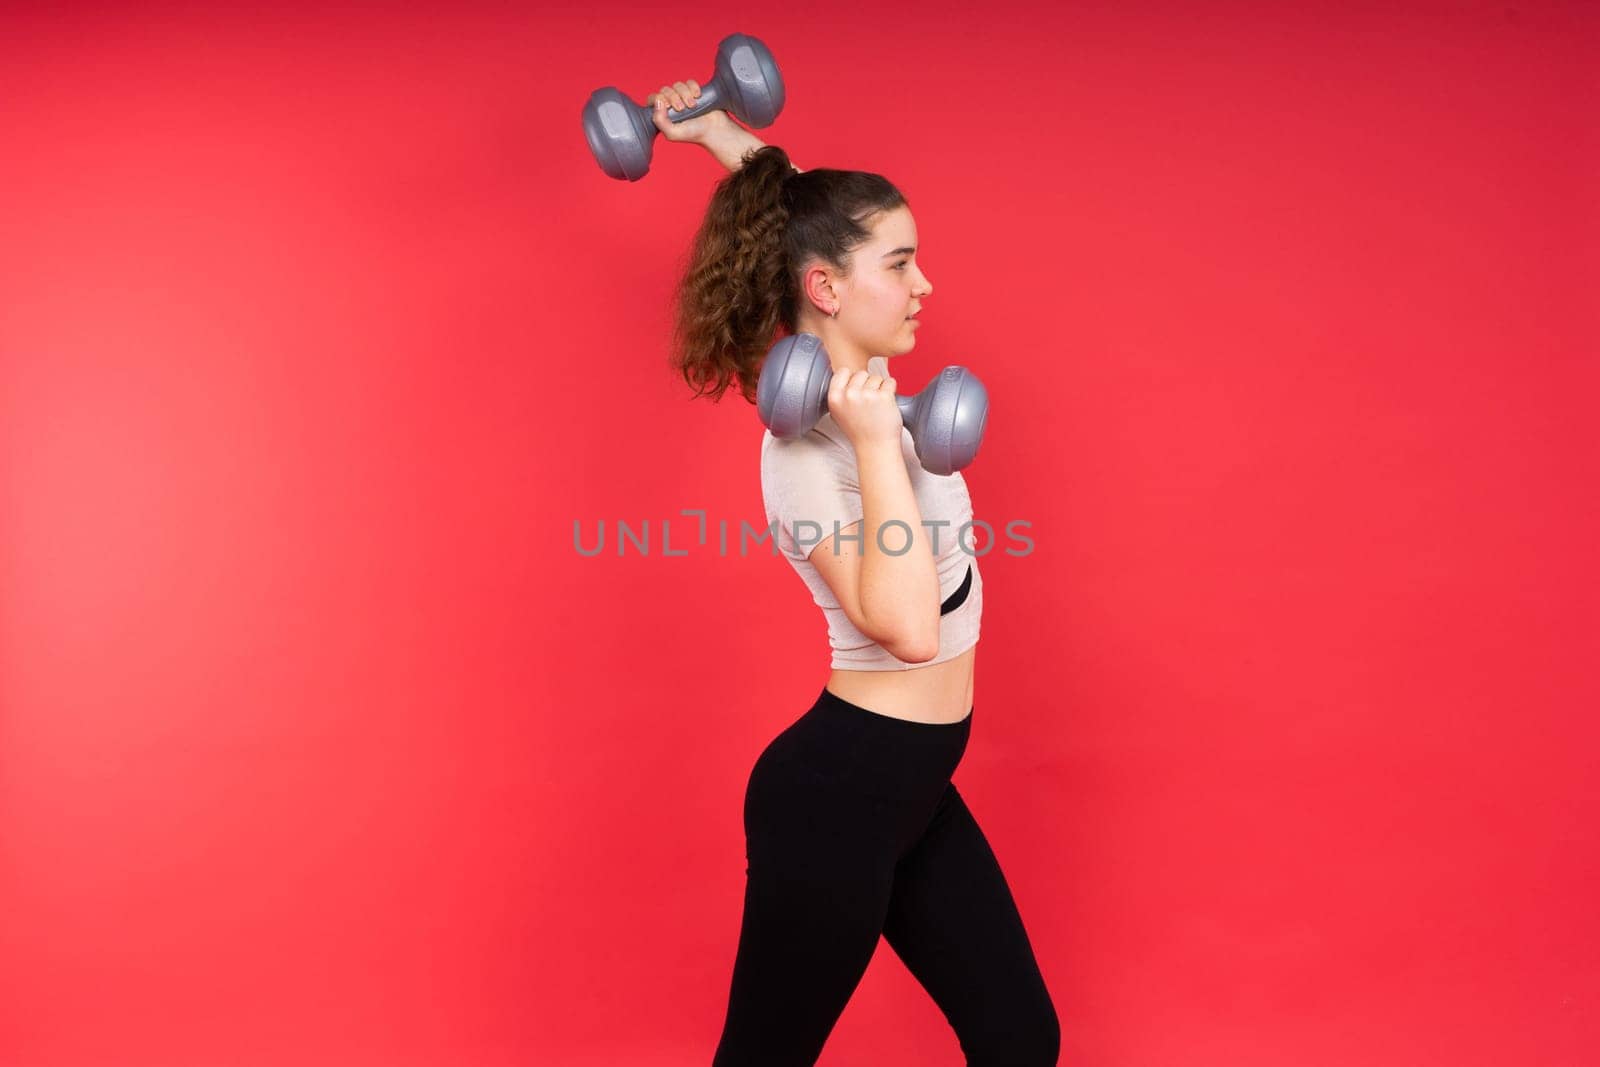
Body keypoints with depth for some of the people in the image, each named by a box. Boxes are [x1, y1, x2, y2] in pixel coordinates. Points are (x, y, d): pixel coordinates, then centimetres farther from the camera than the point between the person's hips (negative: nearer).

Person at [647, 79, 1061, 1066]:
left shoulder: (847, 382, 3)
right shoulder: (805, 444, -21)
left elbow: (810, 213, 20)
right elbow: (906, 627, -32)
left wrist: (718, 132, 23)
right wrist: (873, 439, -30)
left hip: (910, 788, 9)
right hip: (839, 791, -8)